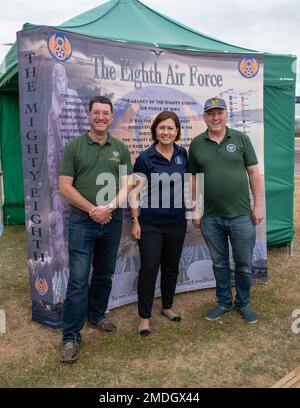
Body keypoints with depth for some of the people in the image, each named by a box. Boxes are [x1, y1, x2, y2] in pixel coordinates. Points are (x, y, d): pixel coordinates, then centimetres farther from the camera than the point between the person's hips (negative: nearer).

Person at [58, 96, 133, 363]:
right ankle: (71, 336, 3)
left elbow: (127, 185, 3)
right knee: (78, 278, -4)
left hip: (112, 220, 3)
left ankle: (97, 315, 35)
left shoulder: (120, 148, 8)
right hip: (82, 220, -3)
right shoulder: (74, 147, 0)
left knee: (105, 275, 15)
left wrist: (109, 208, -13)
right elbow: (65, 187, -5)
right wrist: (92, 210, -13)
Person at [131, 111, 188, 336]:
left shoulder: (183, 154, 3)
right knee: (149, 268, -2)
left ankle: (167, 307, 34)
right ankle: (144, 317, 12)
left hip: (177, 222, 4)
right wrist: (135, 220, -9)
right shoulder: (145, 158, -9)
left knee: (171, 266, 15)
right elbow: (137, 191, -7)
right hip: (150, 223, -4)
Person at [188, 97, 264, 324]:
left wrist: (259, 205, -4)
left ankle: (244, 304, 31)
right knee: (219, 264, 15)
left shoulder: (241, 139, 0)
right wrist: (194, 210, 4)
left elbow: (254, 173, 1)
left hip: (241, 215, -1)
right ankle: (224, 303, 32)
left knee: (244, 266, 10)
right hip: (211, 218, 1)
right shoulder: (197, 144, 3)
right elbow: (193, 178, 7)